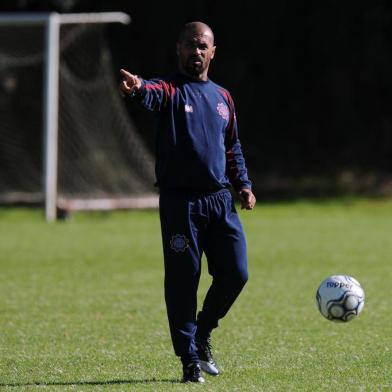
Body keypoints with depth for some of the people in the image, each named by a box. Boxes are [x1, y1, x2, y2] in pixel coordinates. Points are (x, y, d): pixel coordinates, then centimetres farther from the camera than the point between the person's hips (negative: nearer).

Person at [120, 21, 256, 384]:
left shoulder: (222, 97, 15)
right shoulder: (171, 90, -3)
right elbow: (153, 94, -28)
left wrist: (243, 183, 13)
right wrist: (138, 89, -52)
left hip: (220, 200, 5)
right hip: (180, 201, -5)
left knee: (236, 273, 1)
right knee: (183, 280, -4)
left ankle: (202, 335, 24)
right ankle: (190, 360, 5)